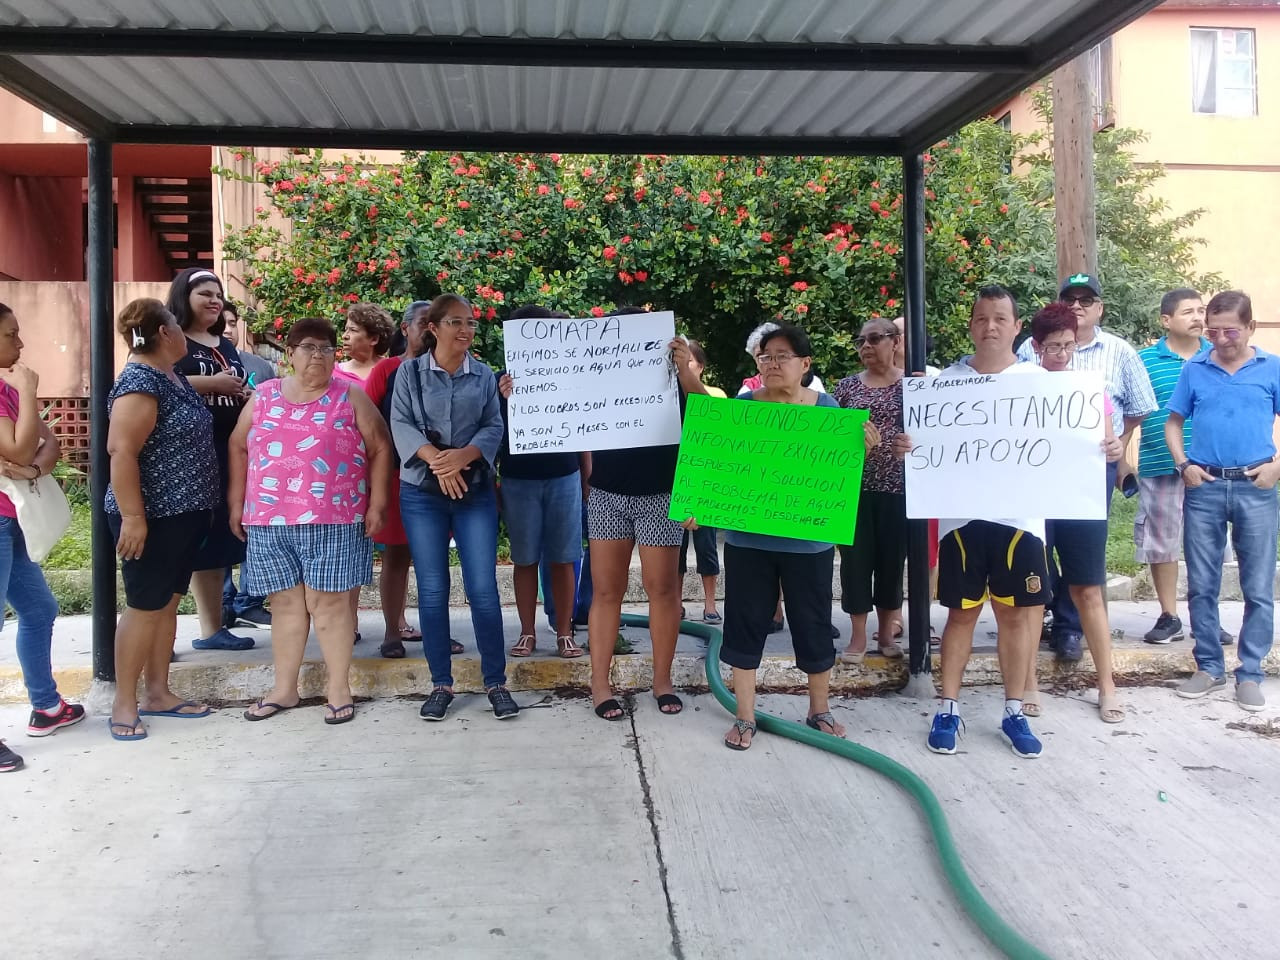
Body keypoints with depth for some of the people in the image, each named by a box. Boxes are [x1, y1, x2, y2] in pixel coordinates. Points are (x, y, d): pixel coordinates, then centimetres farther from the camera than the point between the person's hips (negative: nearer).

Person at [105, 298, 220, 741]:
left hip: (184, 513, 9)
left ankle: (158, 693, 23)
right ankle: (125, 702, 11)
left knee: (168, 603, 14)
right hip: (153, 517, -9)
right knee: (144, 607, -1)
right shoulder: (140, 381, -19)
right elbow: (121, 451, -25)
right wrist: (132, 517, -27)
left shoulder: (172, 375, 10)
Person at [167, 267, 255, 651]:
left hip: (227, 454, 7)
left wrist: (249, 395, 6)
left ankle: (213, 628, 14)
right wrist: (211, 383, -17)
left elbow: (243, 392, 28)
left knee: (218, 539, 8)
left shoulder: (226, 346, 22)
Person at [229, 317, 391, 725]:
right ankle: (284, 689, 21)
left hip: (333, 521, -3)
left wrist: (376, 504, -4)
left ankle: (339, 689, 11)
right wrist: (236, 503, 11)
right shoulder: (264, 397, 10)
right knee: (286, 603, 10)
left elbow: (380, 448, 2)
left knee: (330, 603, 1)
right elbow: (239, 448, 16)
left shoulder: (350, 397, 3)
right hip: (269, 522, 3)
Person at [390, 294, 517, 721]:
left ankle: (496, 682, 8)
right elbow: (400, 423, -5)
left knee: (483, 588, -3)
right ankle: (441, 683, 15)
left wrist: (464, 454, -19)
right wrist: (435, 458, -20)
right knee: (432, 590, 4)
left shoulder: (485, 375, 9)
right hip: (421, 492, 0)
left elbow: (494, 427, 0)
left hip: (475, 490, 1)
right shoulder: (410, 372, 5)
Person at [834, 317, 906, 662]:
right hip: (855, 486, 1)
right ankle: (858, 637, 11)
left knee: (892, 560, 7)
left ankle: (886, 632, 22)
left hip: (897, 486, -1)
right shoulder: (847, 386, 8)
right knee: (856, 559, 1)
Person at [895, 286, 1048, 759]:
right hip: (962, 515, 0)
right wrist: (907, 447, -20)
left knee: (1017, 613, 9)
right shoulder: (949, 381, 2)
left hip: (1019, 515, 1)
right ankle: (948, 708, 20)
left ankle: (1014, 711, 23)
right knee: (962, 612, 9)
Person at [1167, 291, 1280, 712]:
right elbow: (1174, 421, 13)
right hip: (1204, 488, 1)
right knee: (1201, 585, 7)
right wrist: (1183, 465, 1)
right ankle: (1208, 666, 21)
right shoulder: (1194, 369, 5)